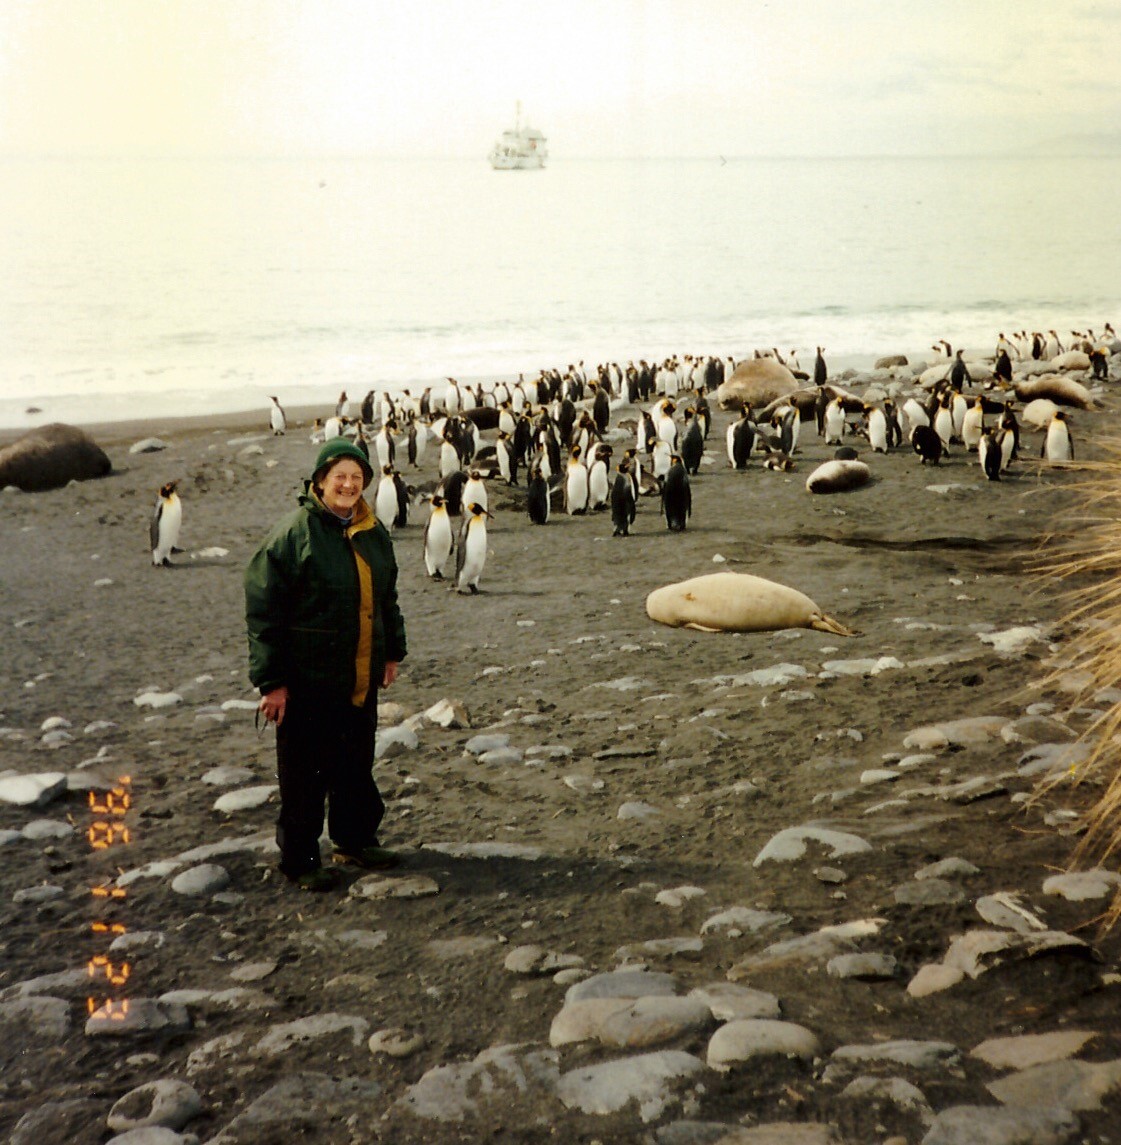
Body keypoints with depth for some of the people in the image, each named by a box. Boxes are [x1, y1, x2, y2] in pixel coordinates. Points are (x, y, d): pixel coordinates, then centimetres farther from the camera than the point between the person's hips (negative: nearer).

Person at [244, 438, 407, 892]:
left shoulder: (373, 532, 8)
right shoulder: (292, 534, -14)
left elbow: (386, 596, 23)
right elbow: (263, 611, -14)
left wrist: (392, 651, 21)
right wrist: (272, 681, -16)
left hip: (361, 679, 6)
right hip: (308, 680, -6)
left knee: (357, 763, 17)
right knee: (305, 770, 3)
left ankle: (355, 839, 33)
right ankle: (300, 858, 15)